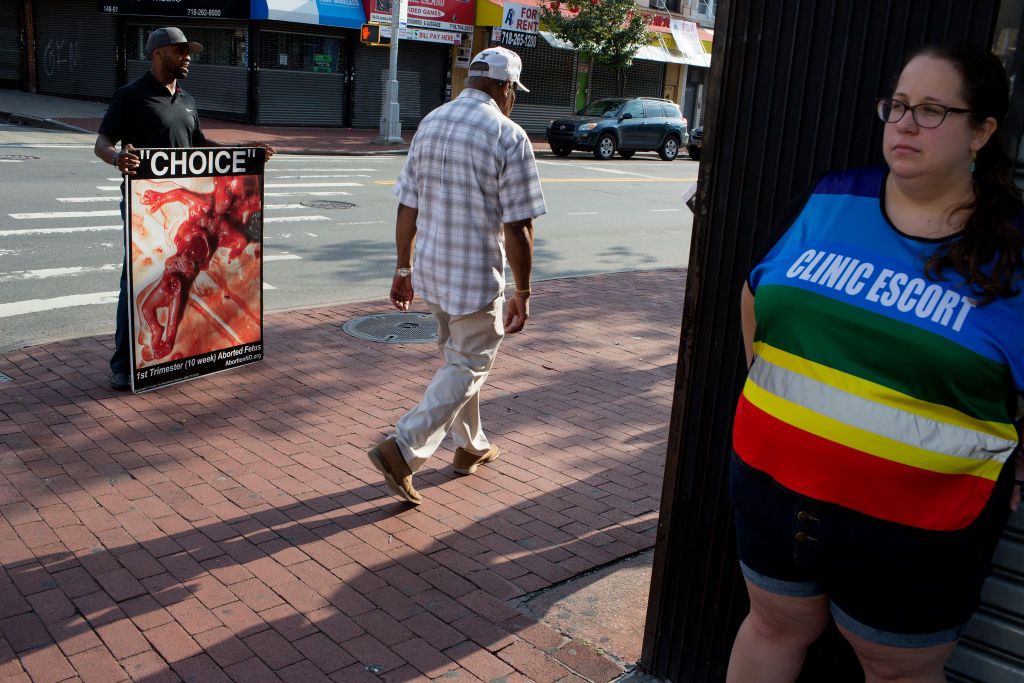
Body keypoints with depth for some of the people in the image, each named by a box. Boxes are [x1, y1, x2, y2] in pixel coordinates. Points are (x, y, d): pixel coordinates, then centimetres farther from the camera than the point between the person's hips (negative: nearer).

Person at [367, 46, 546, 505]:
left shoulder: (430, 123, 5)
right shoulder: (508, 136, -15)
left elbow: (407, 208, 7)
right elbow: (517, 228, -17)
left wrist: (404, 268, 14)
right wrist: (523, 293, -8)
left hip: (431, 269, 7)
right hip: (477, 276, -7)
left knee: (456, 356, 23)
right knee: (468, 367, 7)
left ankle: (471, 446, 37)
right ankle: (402, 450, -2)